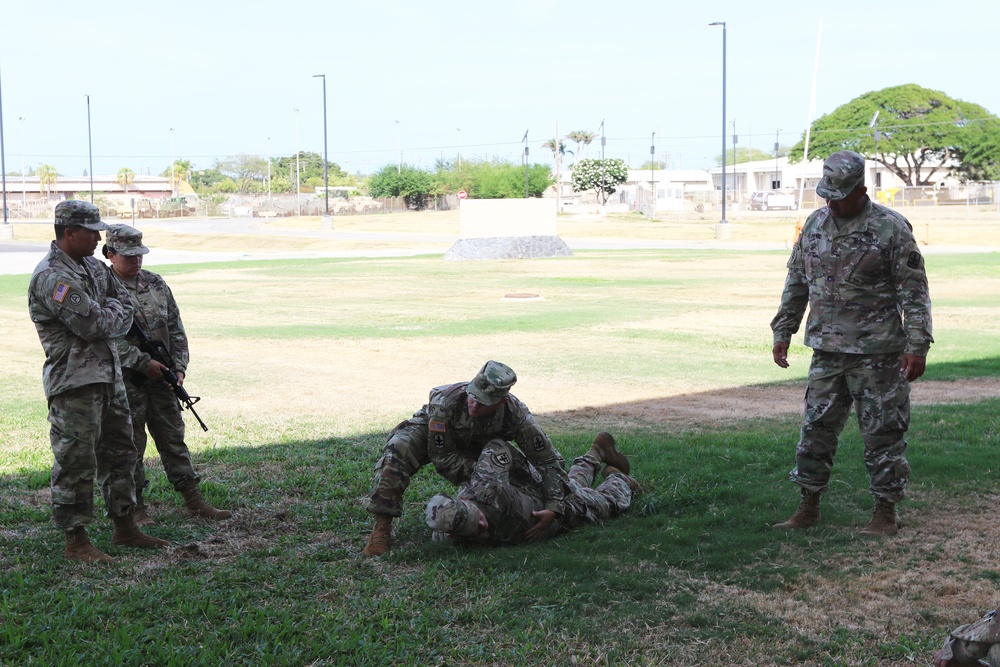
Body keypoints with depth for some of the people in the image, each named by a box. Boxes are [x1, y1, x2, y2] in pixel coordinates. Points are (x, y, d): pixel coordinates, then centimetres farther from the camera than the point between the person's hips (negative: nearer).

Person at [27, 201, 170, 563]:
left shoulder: (94, 266, 13)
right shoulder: (51, 277, -17)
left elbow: (126, 307, 15)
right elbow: (93, 324, -20)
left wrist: (105, 315, -3)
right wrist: (113, 314, -1)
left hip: (109, 376, 9)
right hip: (75, 383, -9)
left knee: (119, 453, 16)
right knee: (76, 462, -2)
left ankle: (124, 527, 27)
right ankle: (76, 542, 6)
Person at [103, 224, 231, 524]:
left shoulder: (156, 284, 10)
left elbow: (176, 328, 11)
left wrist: (179, 367, 0)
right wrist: (144, 363, -18)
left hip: (161, 377, 5)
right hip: (125, 381, -5)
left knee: (173, 438, 9)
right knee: (131, 443, 3)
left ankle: (194, 502, 14)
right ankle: (135, 507, 13)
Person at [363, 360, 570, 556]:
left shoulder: (517, 414, -35)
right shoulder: (445, 402, -41)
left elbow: (549, 461, -28)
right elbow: (442, 456, -29)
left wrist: (553, 506, -39)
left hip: (479, 446, 4)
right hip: (433, 431, -4)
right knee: (397, 449, -33)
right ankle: (382, 528, -29)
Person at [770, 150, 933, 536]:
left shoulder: (890, 228, -9)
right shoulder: (815, 225, 8)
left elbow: (914, 292, -10)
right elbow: (796, 283, 17)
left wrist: (917, 345, -16)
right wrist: (782, 332, 14)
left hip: (876, 354, -5)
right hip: (826, 352, 6)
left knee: (882, 433, 2)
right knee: (816, 429, 9)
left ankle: (886, 513, 13)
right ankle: (808, 508, 19)